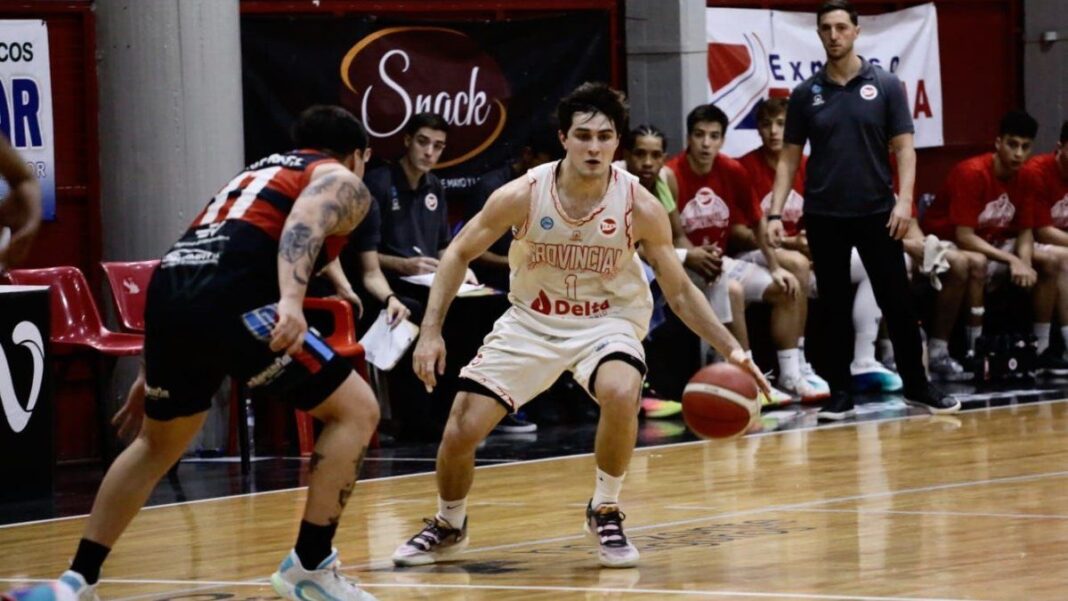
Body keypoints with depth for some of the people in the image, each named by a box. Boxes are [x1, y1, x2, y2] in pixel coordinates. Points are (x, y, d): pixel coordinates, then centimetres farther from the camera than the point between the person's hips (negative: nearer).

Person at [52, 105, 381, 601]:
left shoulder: (256, 173, 37)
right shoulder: (342, 183, 15)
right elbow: (304, 222, -10)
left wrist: (155, 375, 44)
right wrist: (291, 301, -28)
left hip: (167, 288, 7)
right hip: (231, 300, -7)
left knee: (158, 444, 27)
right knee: (356, 411, 4)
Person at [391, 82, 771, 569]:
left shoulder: (640, 207, -17)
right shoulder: (523, 196, -18)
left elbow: (679, 291, -6)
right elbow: (459, 254, -5)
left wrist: (731, 350, -14)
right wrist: (431, 332, -14)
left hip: (606, 322, -1)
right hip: (530, 322, 1)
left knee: (621, 394, -34)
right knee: (460, 432, -7)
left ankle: (605, 512, -8)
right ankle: (447, 528, 25)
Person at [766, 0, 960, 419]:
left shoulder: (885, 86, 1)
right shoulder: (805, 94, 5)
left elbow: (904, 148, -1)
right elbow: (789, 158, 7)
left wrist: (904, 200, -14)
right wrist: (775, 212, -3)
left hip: (877, 212, -1)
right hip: (824, 216, 1)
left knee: (898, 304, 2)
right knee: (834, 309, 4)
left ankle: (917, 386, 13)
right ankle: (840, 395, 11)